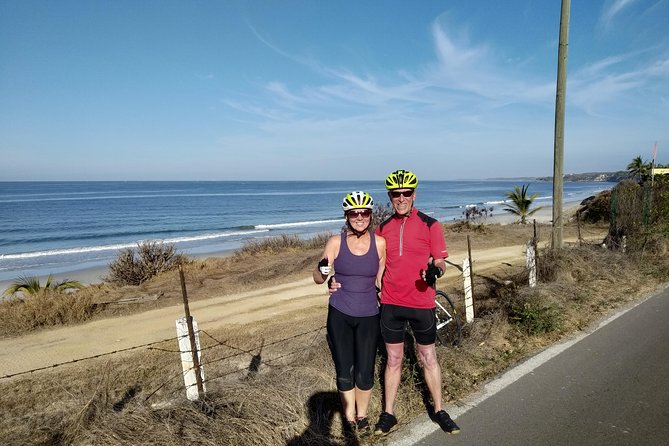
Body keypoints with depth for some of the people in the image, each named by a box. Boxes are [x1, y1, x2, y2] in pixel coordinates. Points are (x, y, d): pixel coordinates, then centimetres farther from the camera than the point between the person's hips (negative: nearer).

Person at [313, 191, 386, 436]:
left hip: (368, 316, 0)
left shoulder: (380, 243, -5)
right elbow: (318, 278, -3)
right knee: (344, 373, 7)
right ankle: (349, 416, 32)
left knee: (365, 374, 5)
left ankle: (362, 415, 33)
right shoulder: (335, 242, -7)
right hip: (340, 315, 0)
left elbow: (380, 279, 6)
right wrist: (322, 271, -23)